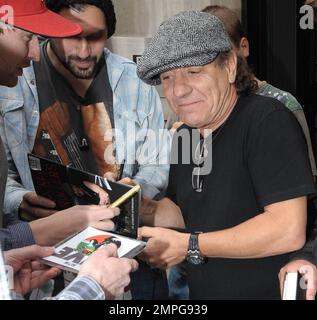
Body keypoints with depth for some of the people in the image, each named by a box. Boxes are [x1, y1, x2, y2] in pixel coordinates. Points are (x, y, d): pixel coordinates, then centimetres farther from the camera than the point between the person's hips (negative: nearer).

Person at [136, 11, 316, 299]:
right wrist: (146, 209, -7)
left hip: (267, 291, -7)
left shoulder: (268, 121, -21)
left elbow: (289, 230, -29)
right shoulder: (187, 132, 3)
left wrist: (189, 246, -24)